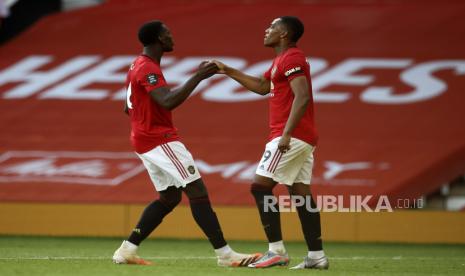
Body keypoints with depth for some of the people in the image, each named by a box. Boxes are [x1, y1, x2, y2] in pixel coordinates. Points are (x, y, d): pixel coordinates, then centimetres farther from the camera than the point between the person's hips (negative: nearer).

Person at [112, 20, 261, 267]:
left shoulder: (139, 66, 18)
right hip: (160, 140, -11)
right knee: (197, 191, -11)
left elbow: (128, 107, 27)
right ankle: (225, 255, -13)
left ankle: (126, 250, 10)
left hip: (145, 141, 11)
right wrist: (198, 76, -28)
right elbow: (168, 102, -30)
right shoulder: (148, 69, -16)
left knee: (169, 197, 14)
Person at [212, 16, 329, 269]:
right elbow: (262, 87, 33)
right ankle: (317, 255, 5)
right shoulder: (283, 59, 20)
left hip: (291, 137, -10)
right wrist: (229, 72, 29)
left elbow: (302, 97, -23)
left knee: (260, 186, -8)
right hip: (304, 139, 10)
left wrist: (286, 133, -28)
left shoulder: (291, 58, -12)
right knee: (300, 193, 7)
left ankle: (276, 251, -12)